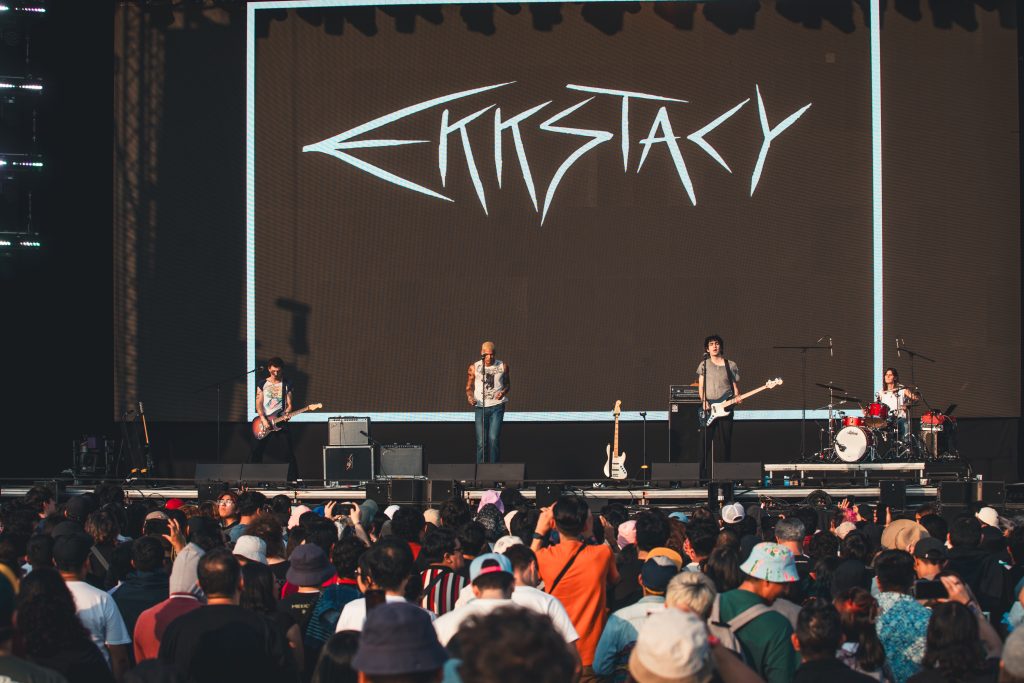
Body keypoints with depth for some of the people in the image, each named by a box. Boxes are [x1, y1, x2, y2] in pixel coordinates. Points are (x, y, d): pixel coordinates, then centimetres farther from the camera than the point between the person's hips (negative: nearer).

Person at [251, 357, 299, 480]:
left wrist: (287, 413, -17)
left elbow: (289, 404, 5)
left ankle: (293, 479, -3)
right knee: (256, 451, -2)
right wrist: (263, 419, -13)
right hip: (264, 421, 1)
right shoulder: (262, 384, 6)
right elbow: (259, 403, 0)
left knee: (289, 453, -8)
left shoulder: (286, 385, 6)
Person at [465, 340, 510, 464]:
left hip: (497, 406, -1)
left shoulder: (502, 366, 5)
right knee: (481, 442, -1)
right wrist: (470, 397, -11)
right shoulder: (474, 367, 4)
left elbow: (508, 384, 15)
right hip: (480, 407, 1)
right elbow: (469, 387, 11)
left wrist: (503, 392, -7)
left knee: (493, 438, -12)